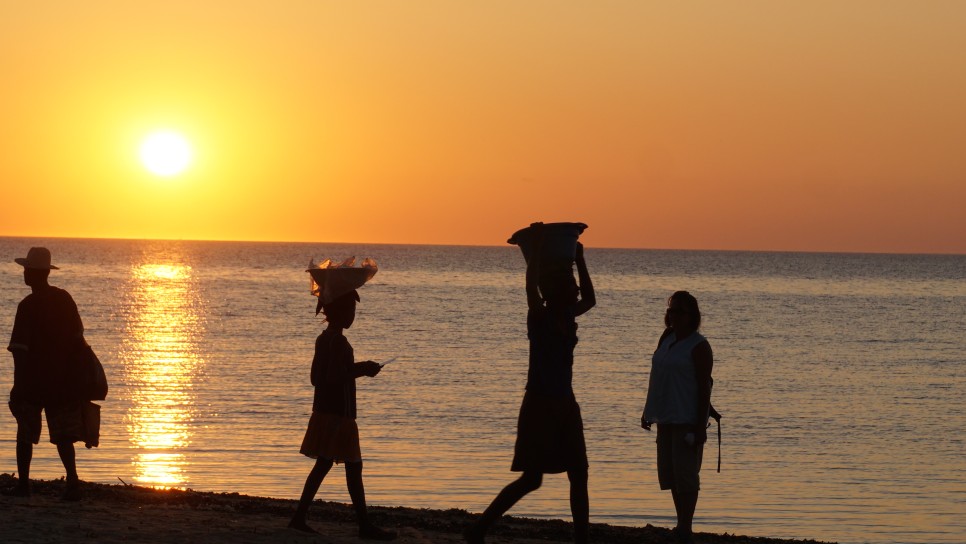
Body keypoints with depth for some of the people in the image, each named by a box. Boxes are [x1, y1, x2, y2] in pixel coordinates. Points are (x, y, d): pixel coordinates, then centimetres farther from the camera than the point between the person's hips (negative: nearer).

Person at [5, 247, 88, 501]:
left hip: (33, 380, -4)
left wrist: (18, 387, -11)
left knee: (25, 434, 12)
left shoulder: (28, 306, -13)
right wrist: (75, 374, 18)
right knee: (63, 435, 5)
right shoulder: (64, 299, 3)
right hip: (64, 381, 4)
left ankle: (23, 483, 16)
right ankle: (72, 480, -12)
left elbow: (21, 351, -14)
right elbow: (78, 338, 9)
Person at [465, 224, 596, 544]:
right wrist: (536, 245, -24)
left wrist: (580, 260, 18)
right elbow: (531, 286, -28)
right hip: (540, 405, -8)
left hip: (565, 404, 8)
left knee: (579, 475, 6)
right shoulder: (539, 316, -10)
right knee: (532, 478, -8)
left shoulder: (566, 317, 9)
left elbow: (590, 300, 25)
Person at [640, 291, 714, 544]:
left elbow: (704, 387, -13)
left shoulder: (698, 345, -9)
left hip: (687, 419, -8)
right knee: (670, 474, 12)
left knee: (685, 475, -8)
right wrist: (648, 411, 20)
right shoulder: (667, 340, 13)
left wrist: (701, 426, -17)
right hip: (666, 418, 8)